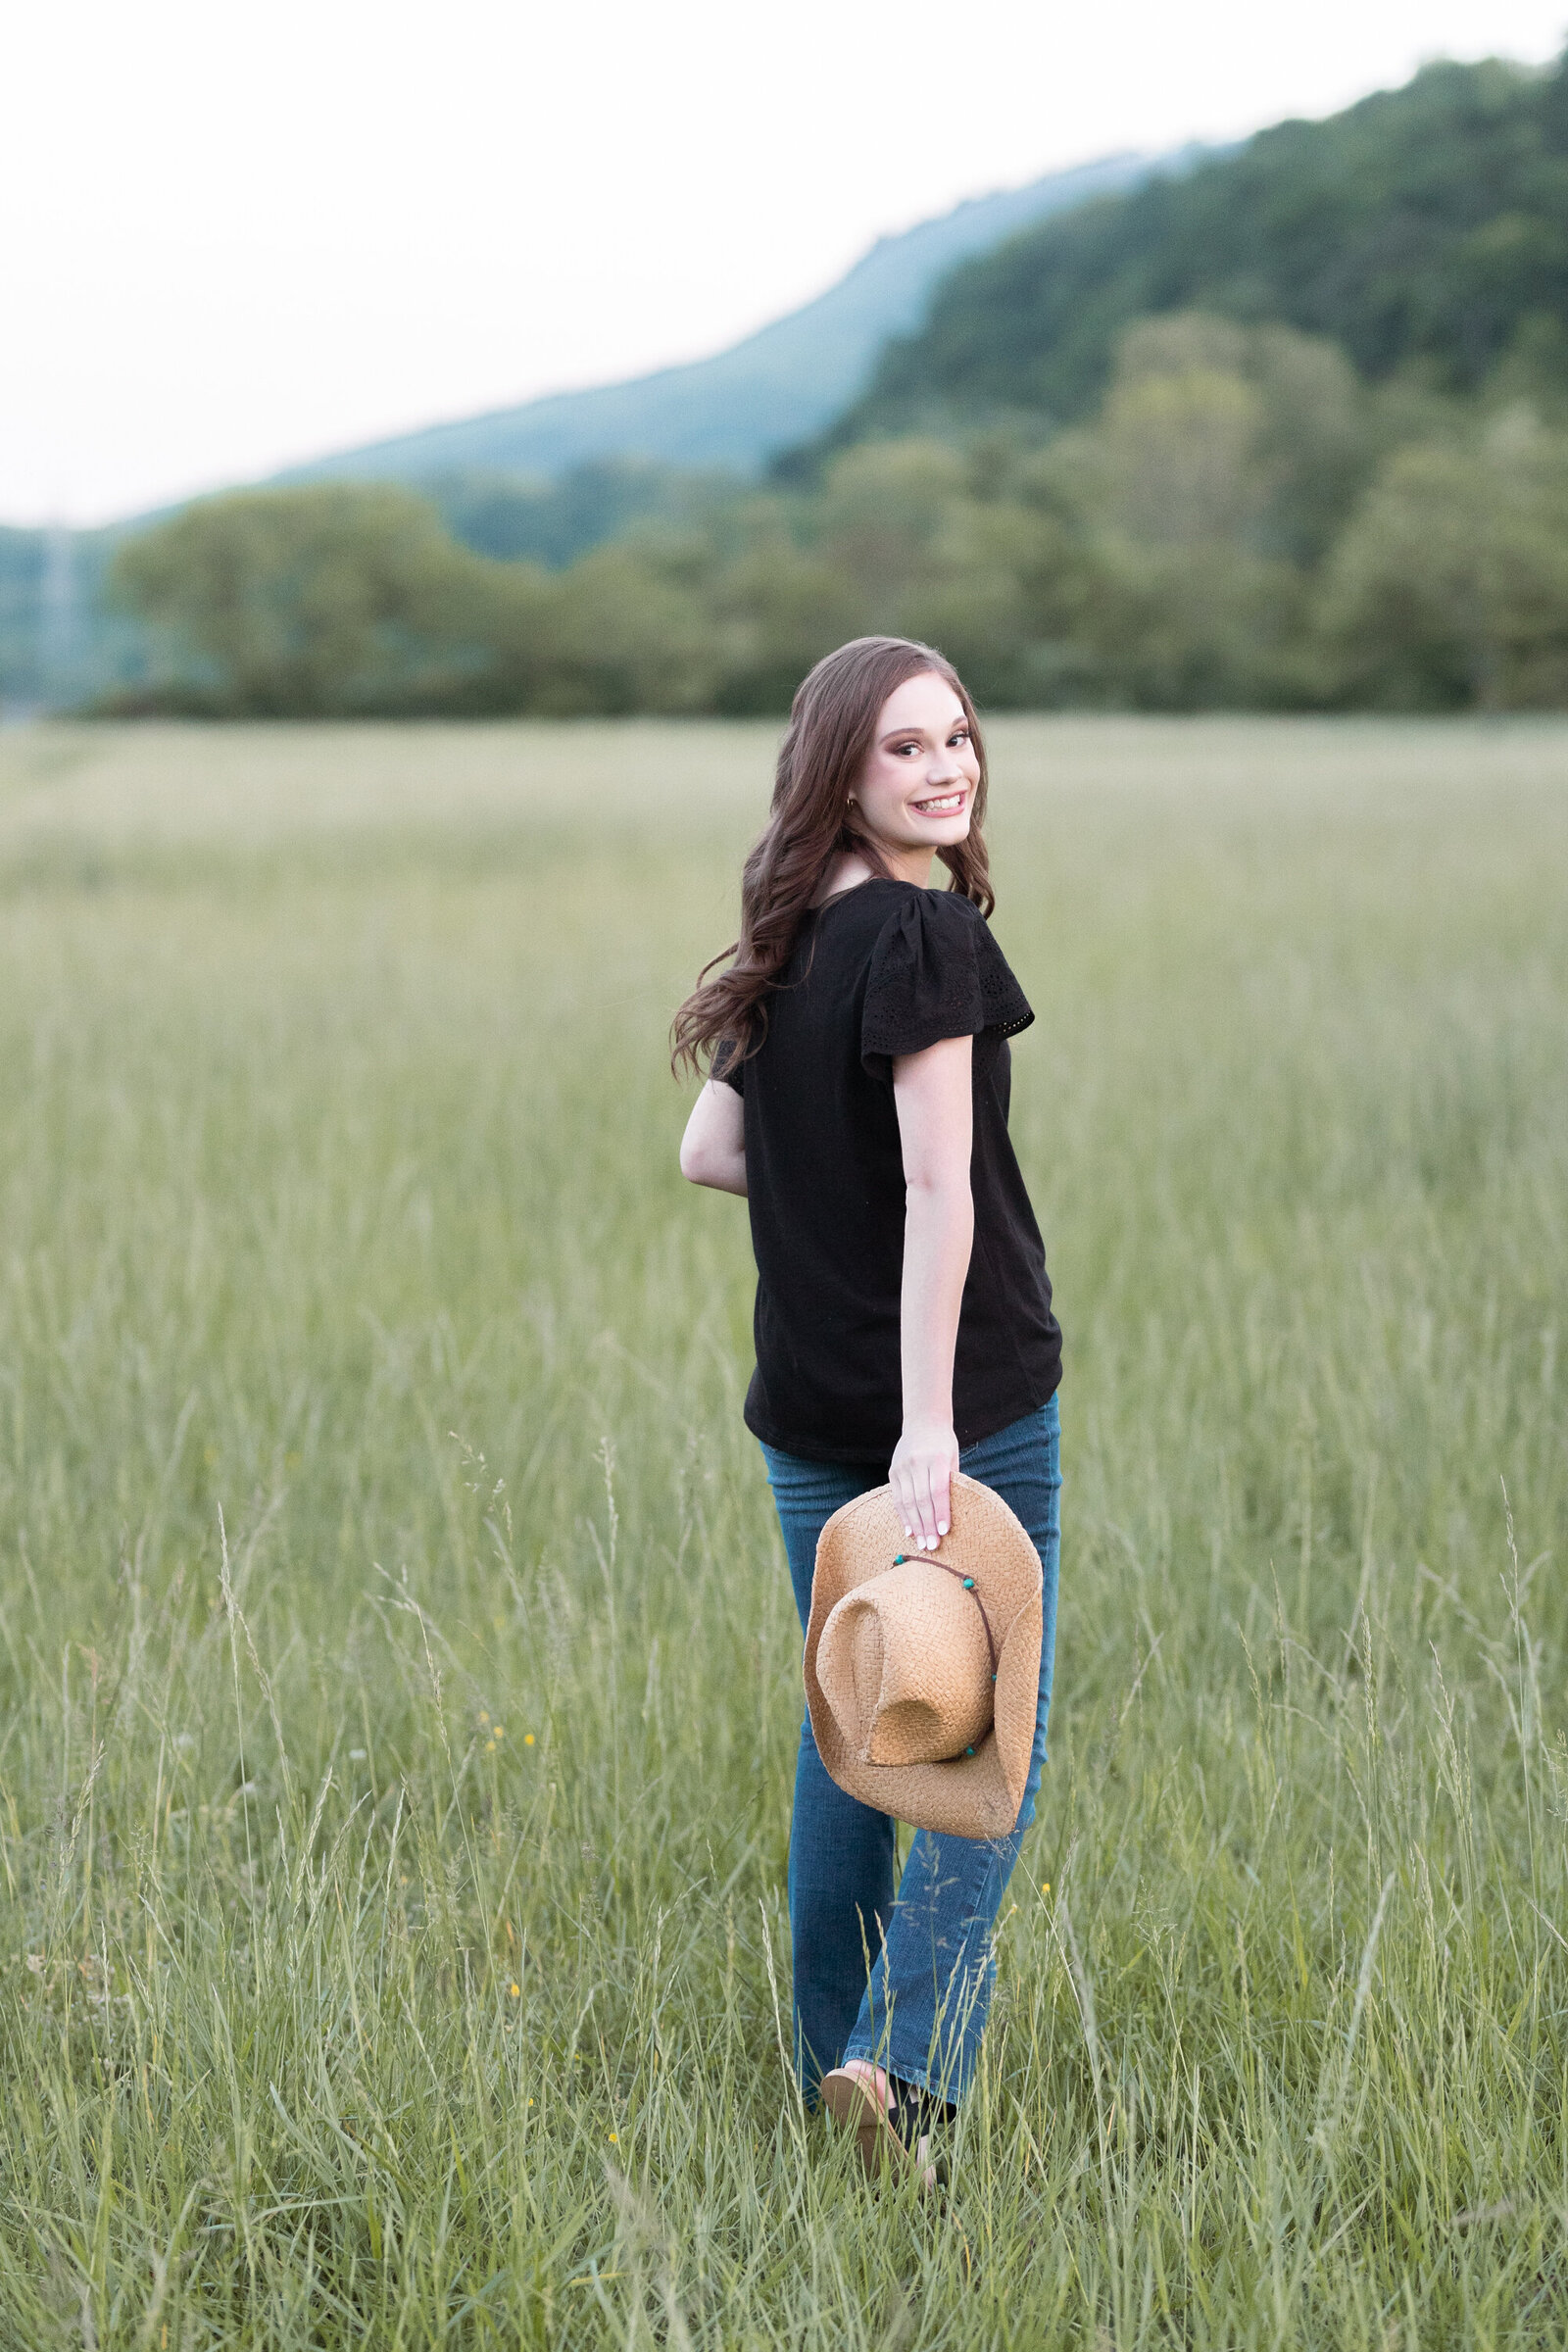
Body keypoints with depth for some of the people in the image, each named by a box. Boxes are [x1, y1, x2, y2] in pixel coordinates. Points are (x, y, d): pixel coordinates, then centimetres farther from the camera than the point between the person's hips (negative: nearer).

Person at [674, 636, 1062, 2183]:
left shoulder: (790, 945, 9)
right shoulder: (928, 935, -15)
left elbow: (710, 1152, 15)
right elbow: (940, 1193, -20)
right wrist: (929, 1426, -24)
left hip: (809, 1408, 7)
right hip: (961, 1391, -7)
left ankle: (832, 2062, 23)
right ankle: (910, 2054, -10)